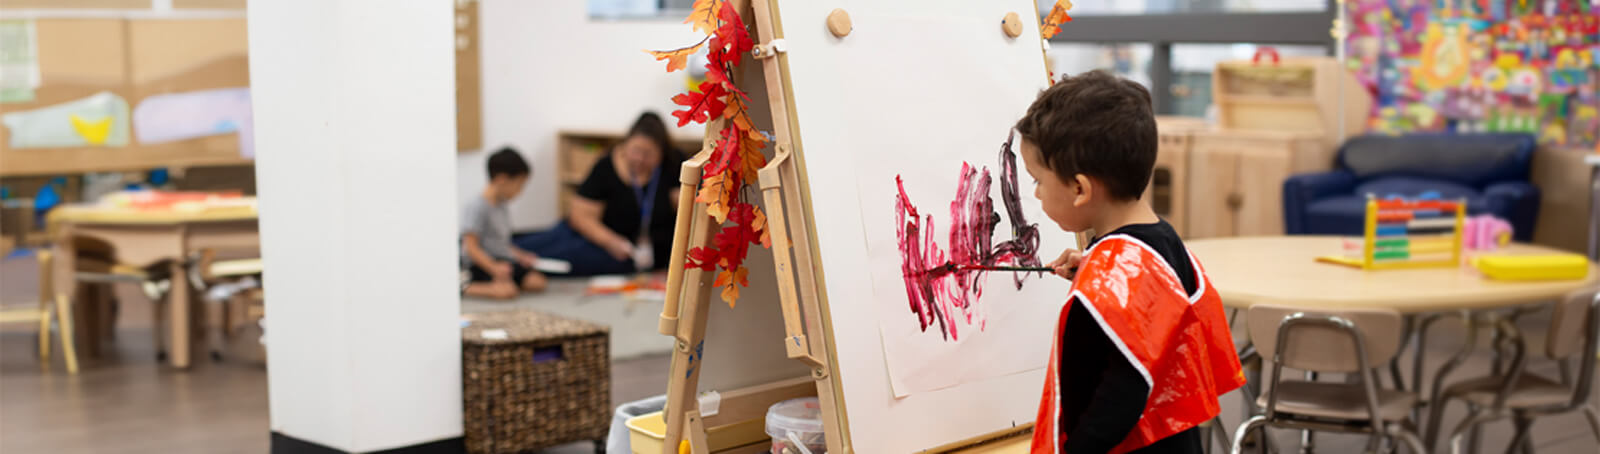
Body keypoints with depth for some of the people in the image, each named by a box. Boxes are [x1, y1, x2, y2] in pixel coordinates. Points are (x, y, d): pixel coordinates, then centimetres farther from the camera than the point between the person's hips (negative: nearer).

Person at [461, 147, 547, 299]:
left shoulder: (501, 206, 13)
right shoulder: (476, 207, -15)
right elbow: (471, 247, -20)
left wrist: (522, 257, 16)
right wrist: (494, 268, -29)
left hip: (504, 261, 9)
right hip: (482, 264, -9)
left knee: (537, 282, -9)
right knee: (507, 291, -32)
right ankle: (464, 288, -14)